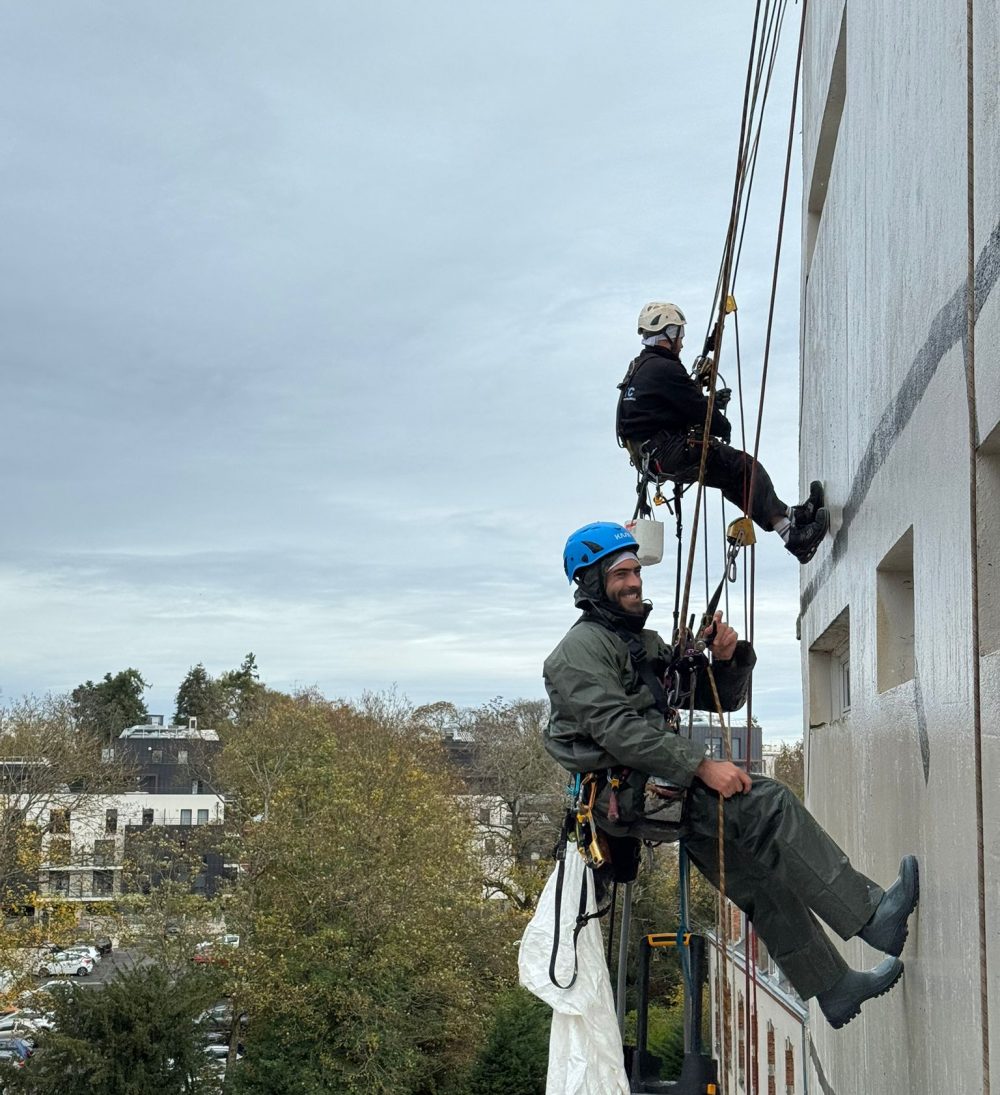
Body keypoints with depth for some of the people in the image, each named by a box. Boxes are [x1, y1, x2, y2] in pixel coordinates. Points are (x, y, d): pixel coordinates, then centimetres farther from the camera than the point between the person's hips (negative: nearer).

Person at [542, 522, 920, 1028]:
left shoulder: (647, 644, 23)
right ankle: (872, 914, -21)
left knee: (762, 873, 4)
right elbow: (618, 729, -20)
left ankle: (835, 990, 11)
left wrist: (727, 659, -1)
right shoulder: (582, 648, -6)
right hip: (624, 795, -9)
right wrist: (703, 766, -24)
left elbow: (723, 699, 22)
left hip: (667, 791, 9)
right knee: (768, 803, -21)